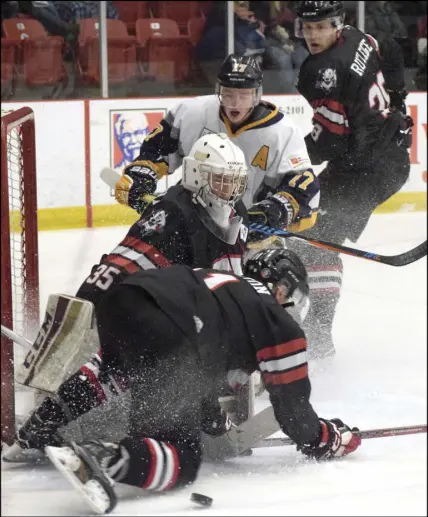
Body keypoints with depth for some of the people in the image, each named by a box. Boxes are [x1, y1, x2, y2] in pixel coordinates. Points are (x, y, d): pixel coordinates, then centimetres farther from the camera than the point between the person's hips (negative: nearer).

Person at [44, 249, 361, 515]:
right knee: (182, 460, -3)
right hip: (161, 342, -8)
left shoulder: (210, 281, 38)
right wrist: (320, 439, 40)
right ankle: (107, 460, -29)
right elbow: (291, 398, 21)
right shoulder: (277, 322, 18)